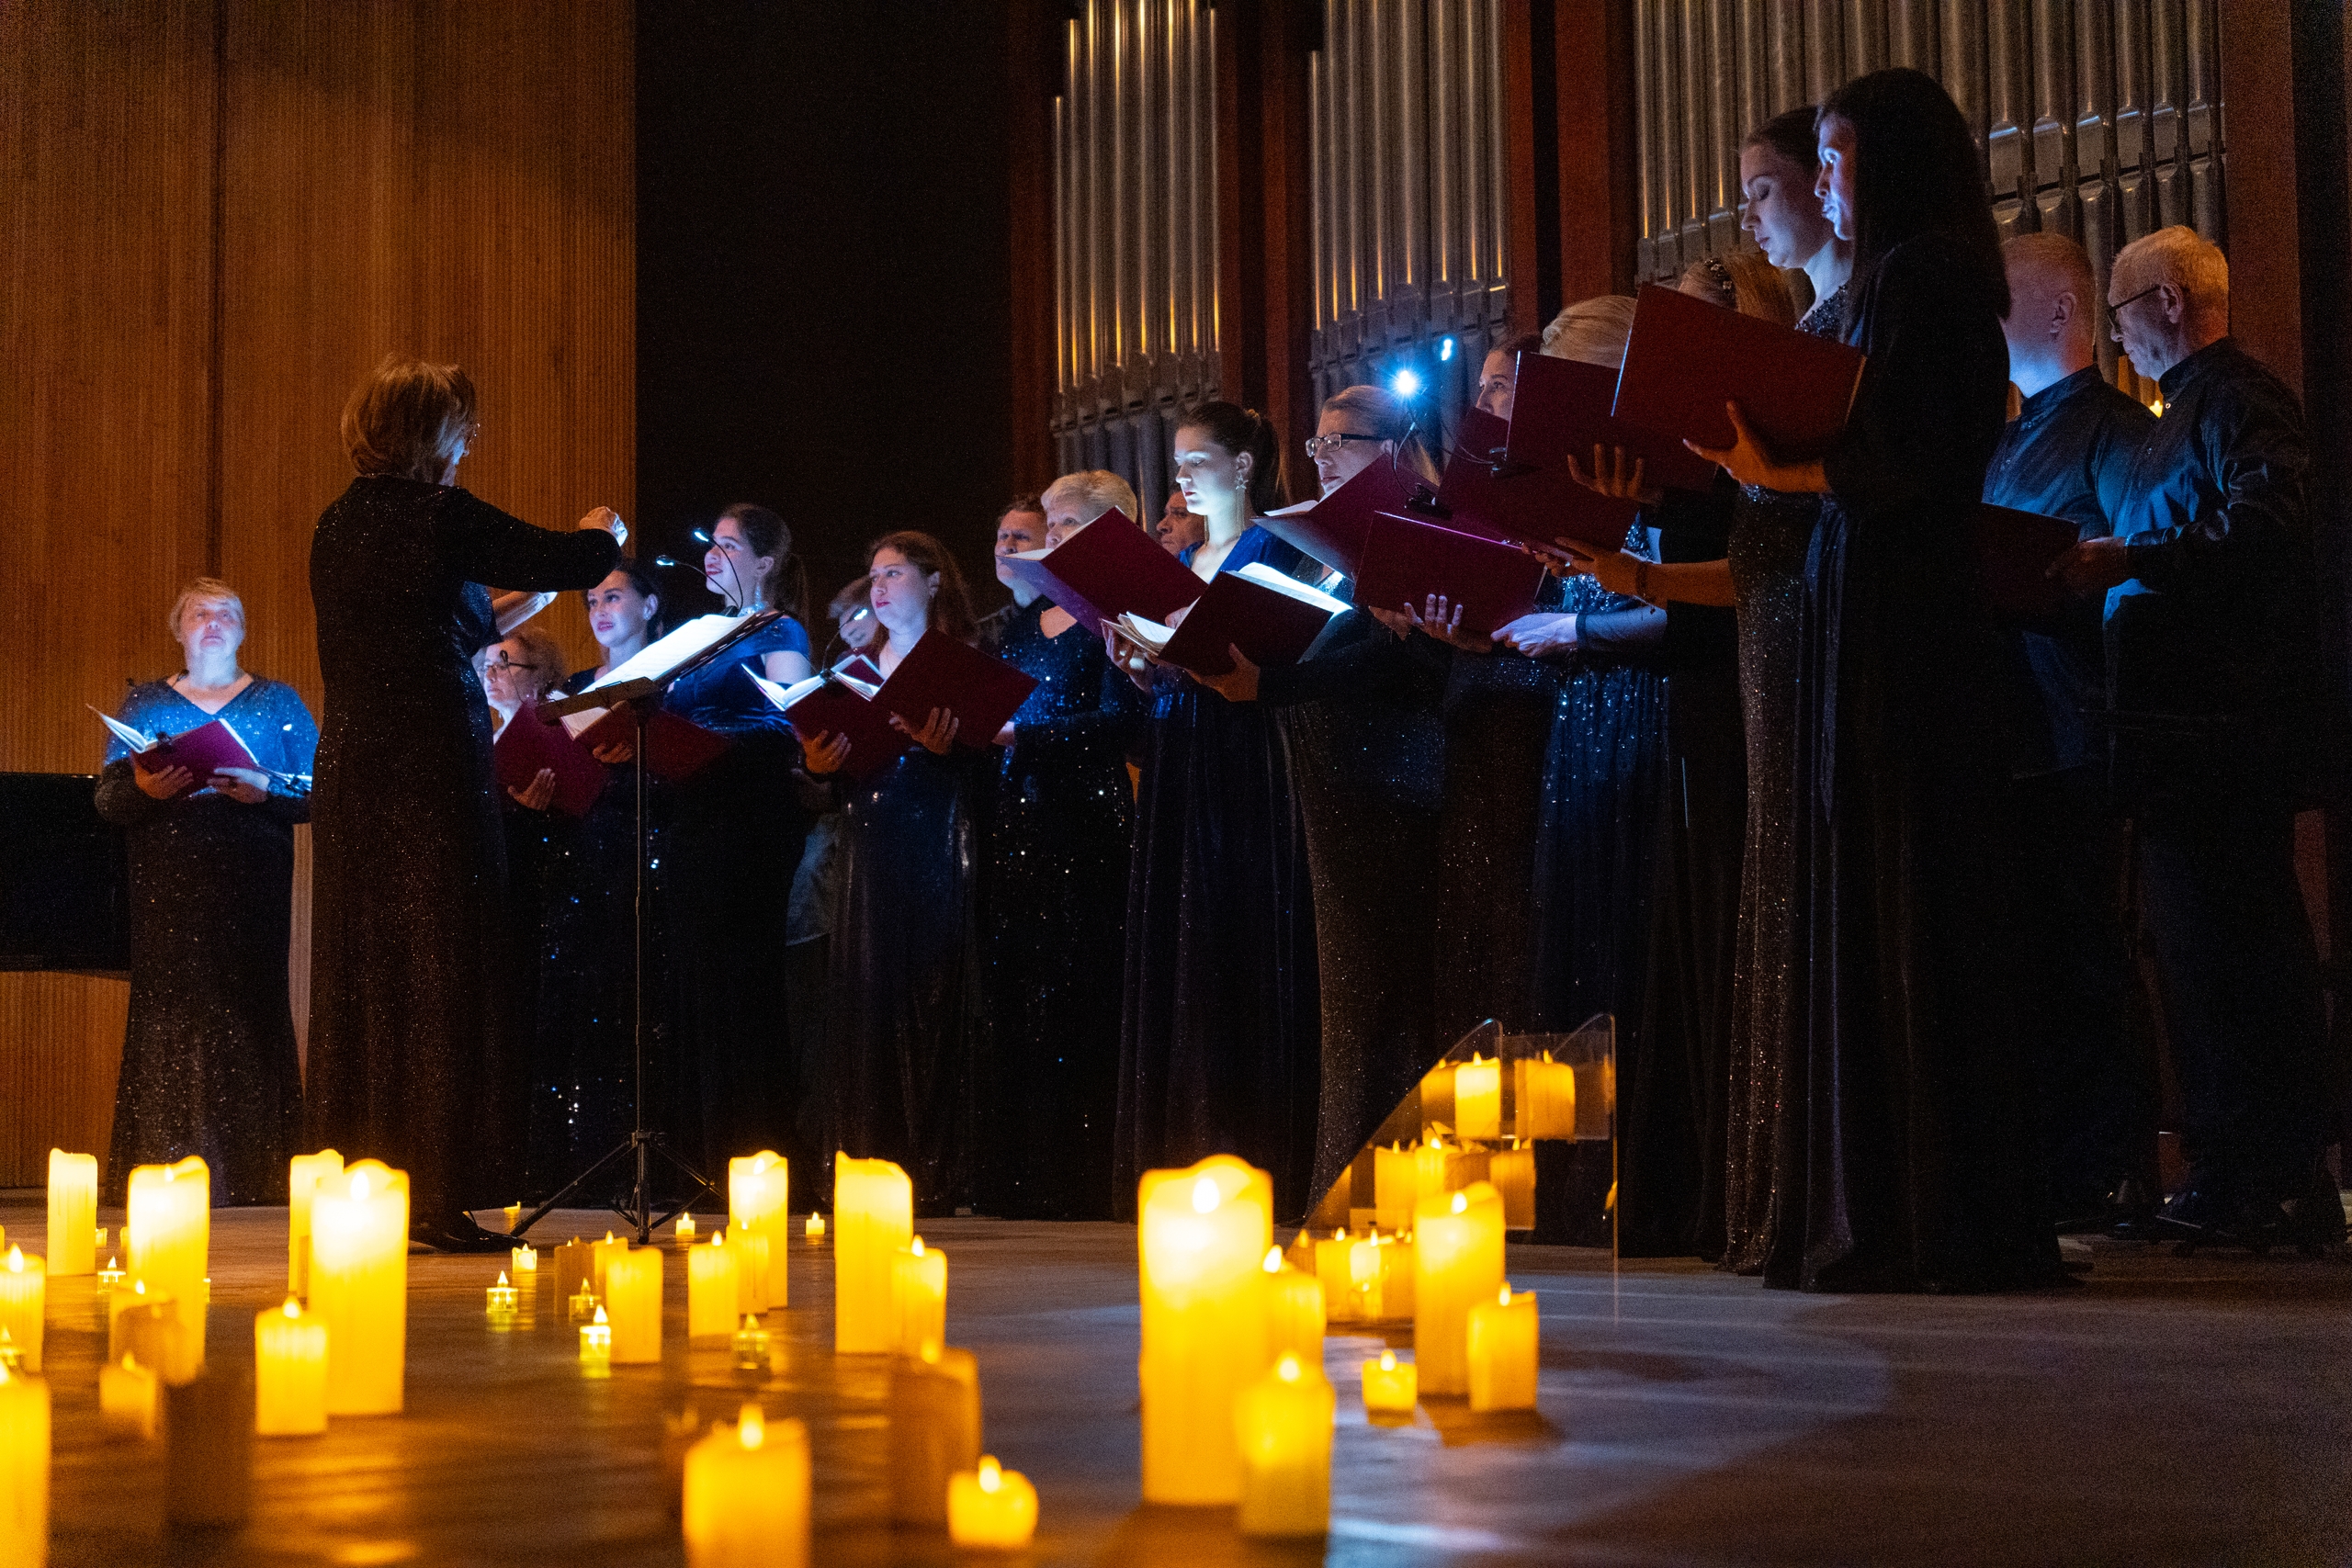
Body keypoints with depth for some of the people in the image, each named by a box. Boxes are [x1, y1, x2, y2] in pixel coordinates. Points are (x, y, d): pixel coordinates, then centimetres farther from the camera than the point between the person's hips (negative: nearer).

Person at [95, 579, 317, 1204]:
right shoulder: (144, 703, 17)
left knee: (248, 1009, -9)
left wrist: (263, 789, -14)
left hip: (251, 889, -1)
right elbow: (106, 797, 10)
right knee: (166, 1010, -7)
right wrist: (146, 789, -11)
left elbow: (317, 794, 5)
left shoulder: (279, 703, 13)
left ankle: (253, 1174, -8)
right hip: (166, 889, 1)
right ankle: (164, 1170, -5)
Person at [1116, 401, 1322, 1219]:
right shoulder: (1180, 560, 20)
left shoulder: (1271, 548, -1)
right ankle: (1183, 1156, 6)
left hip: (1242, 768, -8)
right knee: (1172, 959, 4)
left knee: (1239, 950, -9)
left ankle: (1252, 1165, -8)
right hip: (1173, 767, 8)